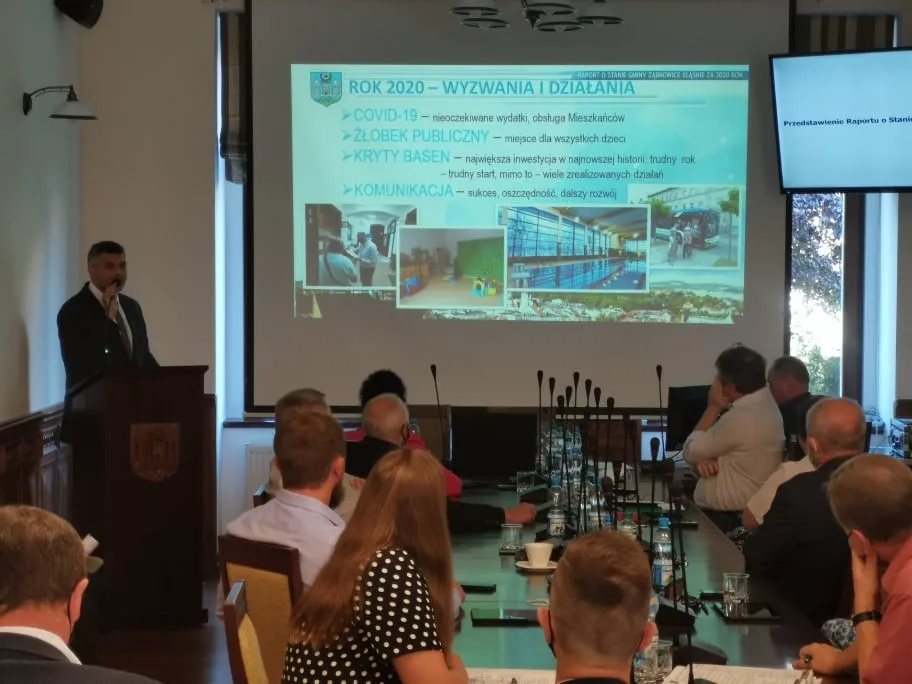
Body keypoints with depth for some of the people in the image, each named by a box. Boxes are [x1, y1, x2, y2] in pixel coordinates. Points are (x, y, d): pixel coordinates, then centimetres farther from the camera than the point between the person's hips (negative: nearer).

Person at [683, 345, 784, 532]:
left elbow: (691, 452, -13)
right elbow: (709, 445, 11)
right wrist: (704, 458, -12)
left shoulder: (740, 418, -25)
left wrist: (713, 408, -7)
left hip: (726, 521, -10)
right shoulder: (765, 404, 8)